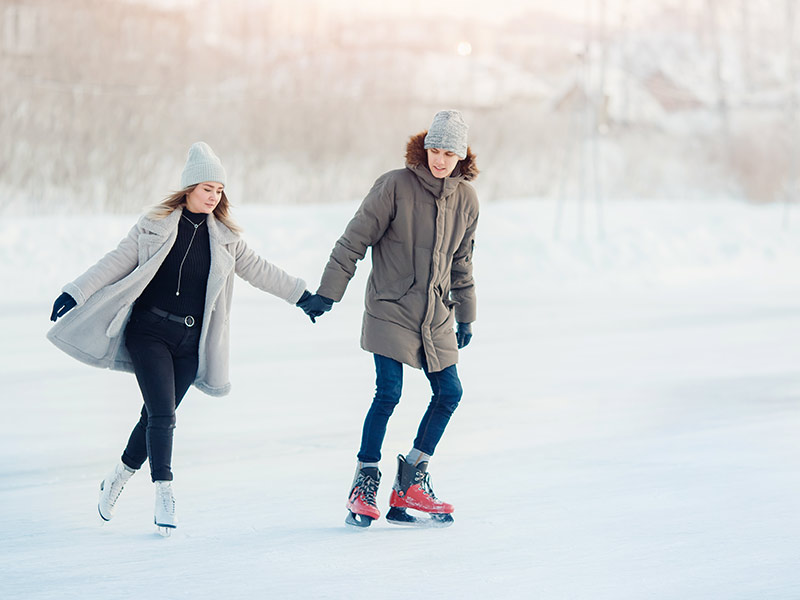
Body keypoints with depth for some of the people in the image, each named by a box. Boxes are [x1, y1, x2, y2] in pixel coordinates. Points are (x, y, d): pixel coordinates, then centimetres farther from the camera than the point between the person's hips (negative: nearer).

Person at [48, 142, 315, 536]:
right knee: (162, 414, -14)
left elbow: (257, 270, 16)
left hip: (190, 341, 3)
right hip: (149, 332, -3)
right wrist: (75, 294, -9)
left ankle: (117, 479, 26)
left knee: (158, 416, 6)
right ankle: (163, 495, -11)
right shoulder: (155, 226, -2)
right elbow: (117, 263, -2)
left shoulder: (225, 237, 8)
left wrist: (301, 294, 16)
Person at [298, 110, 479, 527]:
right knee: (388, 393, -13)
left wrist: (465, 316, 23)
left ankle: (409, 483, 13)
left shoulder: (466, 199, 5)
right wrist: (327, 293, -9)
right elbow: (355, 240, -7)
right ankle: (364, 486, 1)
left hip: (435, 315, 5)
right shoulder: (395, 186, -11)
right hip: (390, 309, -5)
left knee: (449, 392, 1)